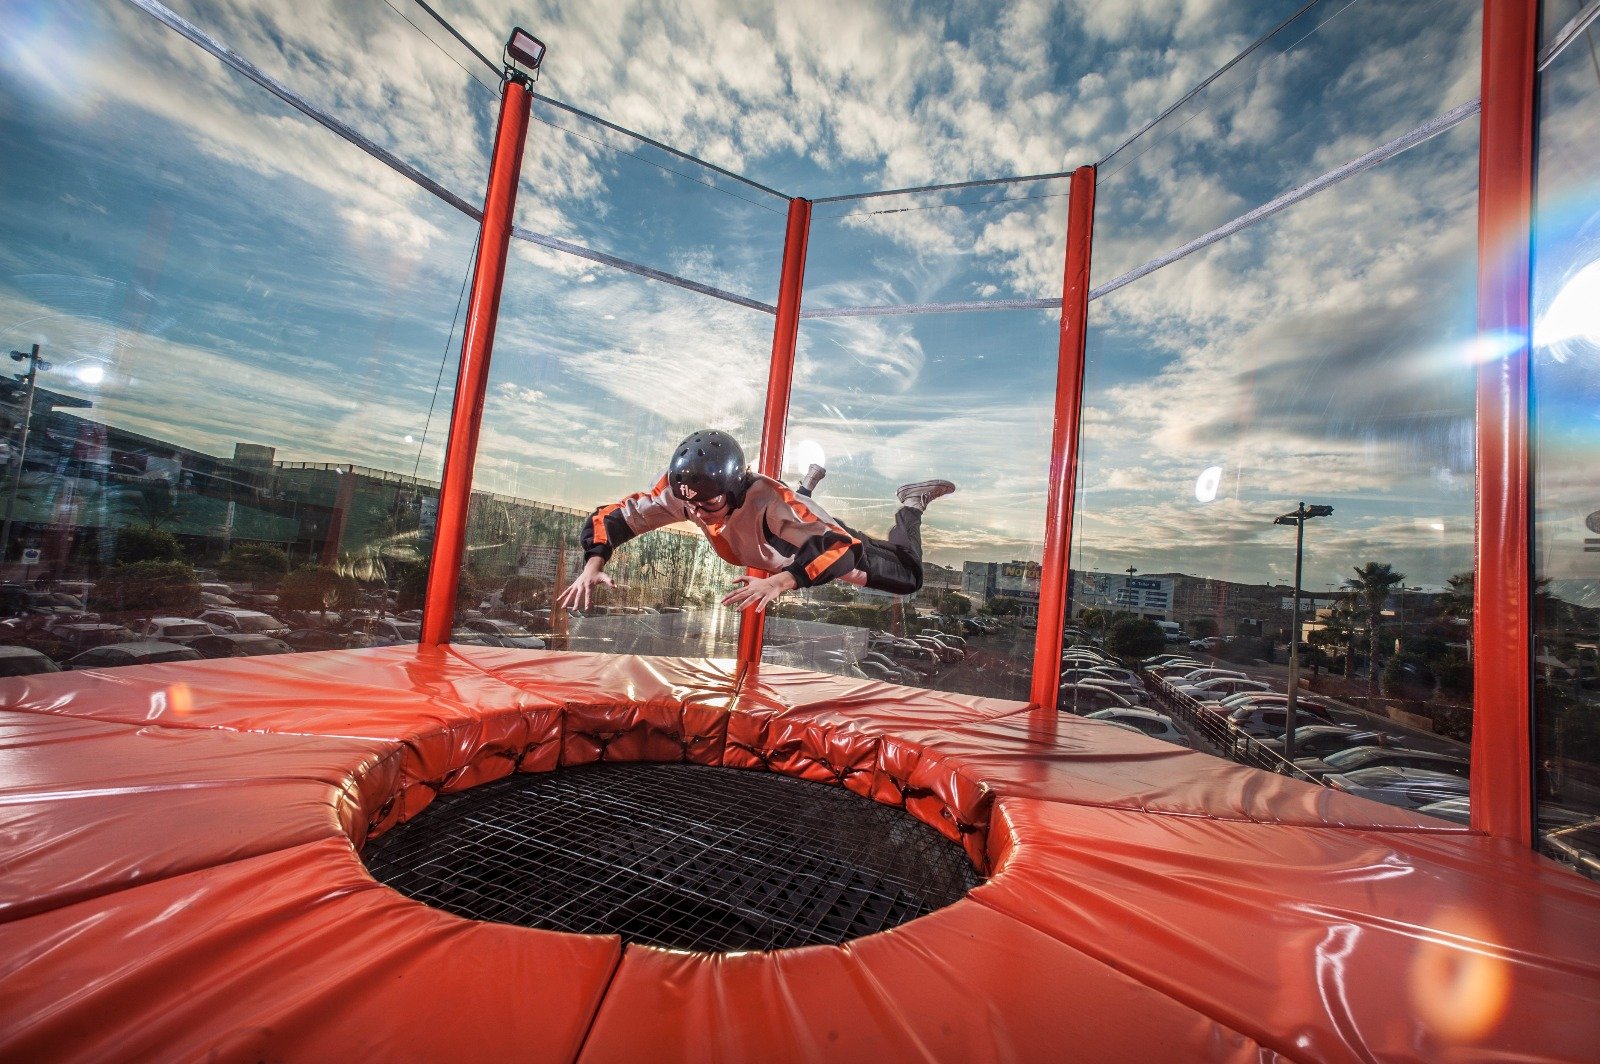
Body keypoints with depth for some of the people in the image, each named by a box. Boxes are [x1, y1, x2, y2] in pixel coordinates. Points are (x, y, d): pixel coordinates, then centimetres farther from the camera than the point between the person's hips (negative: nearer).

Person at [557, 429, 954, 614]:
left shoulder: (766, 499, -48)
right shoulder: (680, 490, -32)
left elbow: (843, 550, -55)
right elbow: (609, 517, -24)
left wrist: (780, 581, -69)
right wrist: (593, 565, -42)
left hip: (826, 538, -5)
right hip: (767, 553, 6)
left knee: (907, 578, 8)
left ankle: (911, 503, 31)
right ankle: (810, 479, 65)